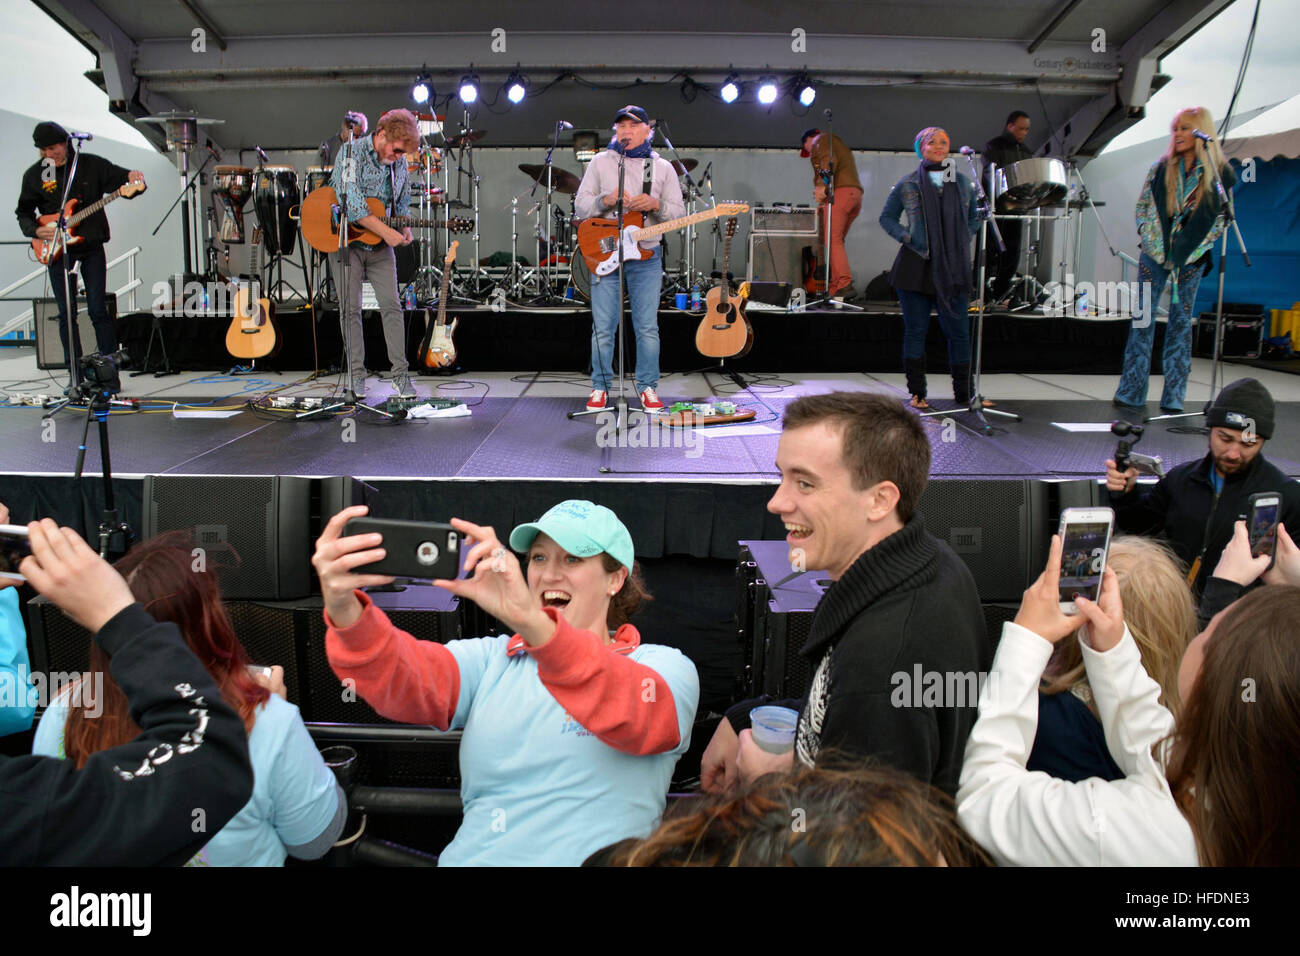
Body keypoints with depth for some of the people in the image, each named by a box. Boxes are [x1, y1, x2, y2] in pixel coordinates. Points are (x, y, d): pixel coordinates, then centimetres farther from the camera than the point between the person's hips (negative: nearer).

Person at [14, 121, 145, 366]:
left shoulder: (91, 165, 2)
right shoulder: (34, 175, 6)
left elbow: (117, 178, 0)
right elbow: (23, 211, 12)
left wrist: (131, 177, -23)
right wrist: (36, 230, -7)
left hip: (91, 247, -1)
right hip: (56, 250, 2)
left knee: (98, 309, -2)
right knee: (67, 313, 3)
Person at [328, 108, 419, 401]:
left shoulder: (399, 163, 7)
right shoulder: (352, 152, -12)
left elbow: (403, 203, 20)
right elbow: (350, 200, -24)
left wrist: (404, 229, -1)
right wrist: (385, 231, -29)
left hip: (381, 246, 4)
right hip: (347, 241, -4)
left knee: (392, 307, -3)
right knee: (351, 309, -1)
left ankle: (400, 373, 0)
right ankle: (356, 375, 6)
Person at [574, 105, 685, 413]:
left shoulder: (663, 168, 10)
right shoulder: (600, 162, 9)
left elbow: (679, 212, 6)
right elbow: (579, 205, 5)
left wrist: (655, 205, -14)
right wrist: (606, 200, -13)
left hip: (646, 256, 0)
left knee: (648, 327, 1)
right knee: (602, 328, 0)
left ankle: (647, 386, 14)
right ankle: (600, 386, 14)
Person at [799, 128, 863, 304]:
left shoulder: (820, 140, 9)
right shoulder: (839, 144, 37)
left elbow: (829, 160, -12)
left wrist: (822, 184, -24)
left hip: (839, 191, -9)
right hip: (855, 192, 9)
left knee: (832, 240, -16)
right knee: (836, 241, 8)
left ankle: (845, 284, -28)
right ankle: (834, 289, 2)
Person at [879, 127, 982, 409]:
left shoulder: (963, 182, 11)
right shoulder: (907, 184, 4)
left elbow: (974, 217, 22)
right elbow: (887, 217, 11)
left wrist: (963, 239, 4)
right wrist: (905, 237, -5)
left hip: (953, 268, 2)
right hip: (916, 267, -2)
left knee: (959, 331, 1)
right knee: (915, 331, 2)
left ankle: (964, 393, 11)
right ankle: (917, 393, 11)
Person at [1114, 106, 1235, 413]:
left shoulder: (1220, 172, -1)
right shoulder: (1161, 168, 3)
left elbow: (1221, 218, 2)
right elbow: (1142, 207, 8)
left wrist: (1197, 247, -7)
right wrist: (1150, 241, -2)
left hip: (1191, 260, -1)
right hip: (1154, 256, 1)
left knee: (1181, 324, 3)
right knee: (1142, 321, -1)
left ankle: (1173, 397, 8)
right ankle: (1131, 393, 5)